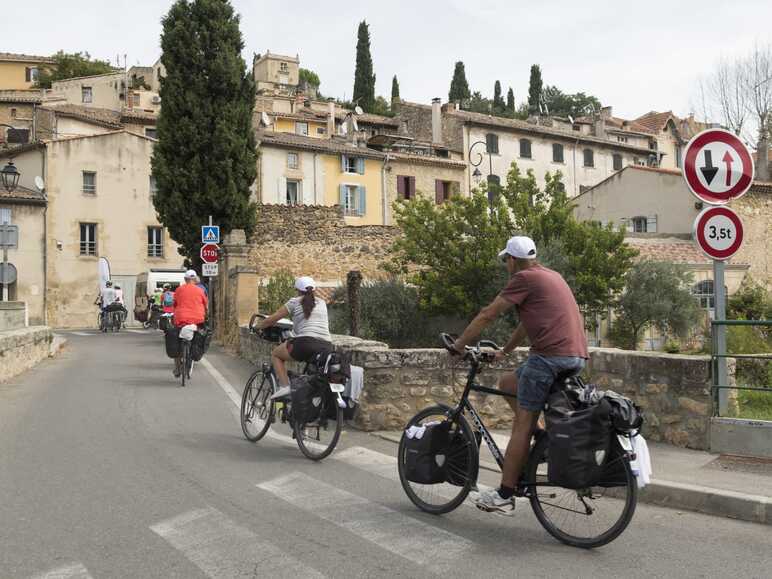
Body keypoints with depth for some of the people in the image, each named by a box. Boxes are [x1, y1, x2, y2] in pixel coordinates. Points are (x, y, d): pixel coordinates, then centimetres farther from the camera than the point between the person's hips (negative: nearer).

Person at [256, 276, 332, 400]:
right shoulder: (322, 303, 23)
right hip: (327, 348, 5)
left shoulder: (295, 302, 11)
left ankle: (284, 386, 2)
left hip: (306, 342, -4)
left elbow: (271, 319, 13)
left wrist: (257, 327, 32)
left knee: (275, 354, 19)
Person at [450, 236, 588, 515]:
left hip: (550, 354, -9)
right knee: (507, 384, 22)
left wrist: (458, 345, 7)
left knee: (522, 424, -4)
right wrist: (505, 351, 37)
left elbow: (487, 315, -3)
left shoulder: (524, 278, -4)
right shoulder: (550, 275, 24)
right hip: (576, 356, 9)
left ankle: (505, 495, 1)